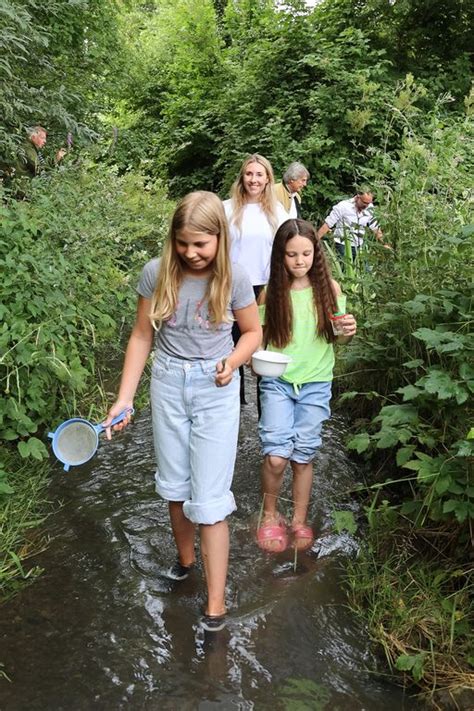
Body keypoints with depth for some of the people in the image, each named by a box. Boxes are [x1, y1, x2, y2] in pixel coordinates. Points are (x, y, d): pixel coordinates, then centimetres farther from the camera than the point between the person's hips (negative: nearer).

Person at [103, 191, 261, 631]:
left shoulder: (234, 279, -11)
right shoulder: (156, 273, -8)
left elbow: (253, 331, 4)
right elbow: (141, 336, 0)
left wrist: (234, 361, -17)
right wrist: (124, 398, -3)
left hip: (216, 391, -2)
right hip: (168, 385, 3)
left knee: (209, 498, -3)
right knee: (174, 485, 17)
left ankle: (215, 604, 8)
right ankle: (184, 557, 44)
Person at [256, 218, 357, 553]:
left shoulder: (329, 288, -3)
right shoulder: (270, 293, -5)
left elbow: (335, 338, 5)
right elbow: (258, 337, 4)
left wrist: (348, 332, -17)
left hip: (316, 384, 1)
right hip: (277, 381, -1)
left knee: (303, 457, 8)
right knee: (276, 456, -10)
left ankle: (300, 521, 29)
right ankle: (270, 515, 17)